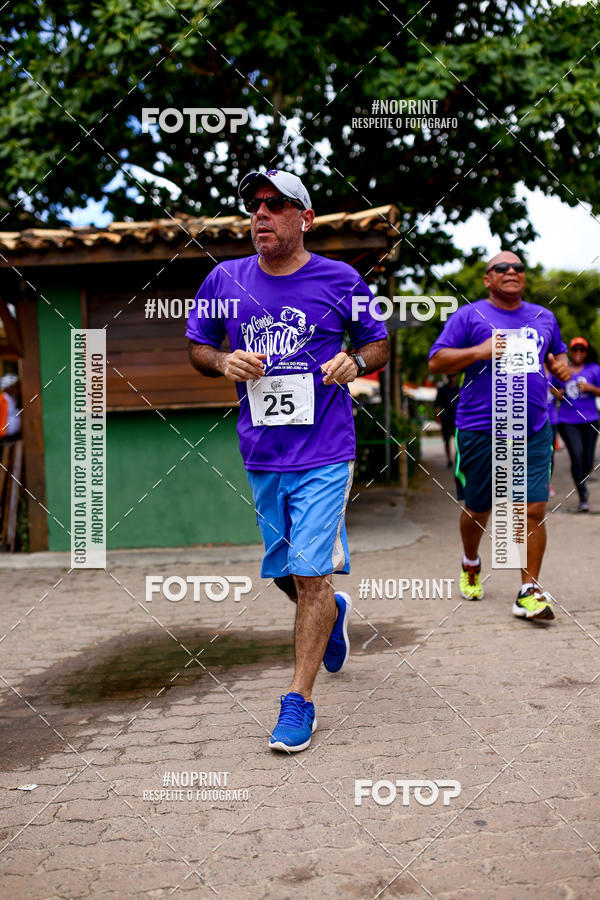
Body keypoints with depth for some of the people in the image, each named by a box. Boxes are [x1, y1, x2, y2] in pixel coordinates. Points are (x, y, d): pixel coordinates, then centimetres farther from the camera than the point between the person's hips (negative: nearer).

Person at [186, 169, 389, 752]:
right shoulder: (225, 279, 5)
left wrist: (355, 362, -12)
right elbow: (197, 346, 15)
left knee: (312, 572, -8)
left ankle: (299, 701, 4)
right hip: (261, 452, 4)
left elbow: (378, 342, 10)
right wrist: (223, 362, -8)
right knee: (286, 574, 14)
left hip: (324, 451, -3)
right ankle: (332, 612, 48)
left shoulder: (340, 280, -1)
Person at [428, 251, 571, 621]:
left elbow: (557, 352, 32)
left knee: (534, 510, -7)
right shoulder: (469, 316, 2)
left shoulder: (544, 317, 16)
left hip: (534, 430, 3)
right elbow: (436, 361, -4)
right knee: (477, 509, 10)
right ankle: (471, 565, 39)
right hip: (481, 430, -3)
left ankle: (529, 592, 1)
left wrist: (561, 364, 9)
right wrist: (479, 351, -16)